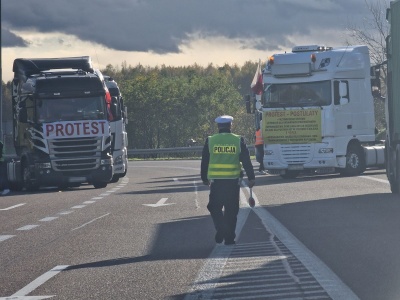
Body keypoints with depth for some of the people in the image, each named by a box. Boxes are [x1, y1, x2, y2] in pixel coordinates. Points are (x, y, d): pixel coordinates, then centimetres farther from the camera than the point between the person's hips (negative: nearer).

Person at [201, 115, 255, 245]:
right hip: (233, 180, 1)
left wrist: (204, 178, 19)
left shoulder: (210, 141, 1)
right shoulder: (238, 141, 1)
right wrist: (251, 178, 7)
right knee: (231, 209, 9)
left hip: (216, 181, 0)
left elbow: (204, 162, 7)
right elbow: (246, 161, 1)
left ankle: (221, 230, -10)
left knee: (215, 207, 11)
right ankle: (229, 238, 10)